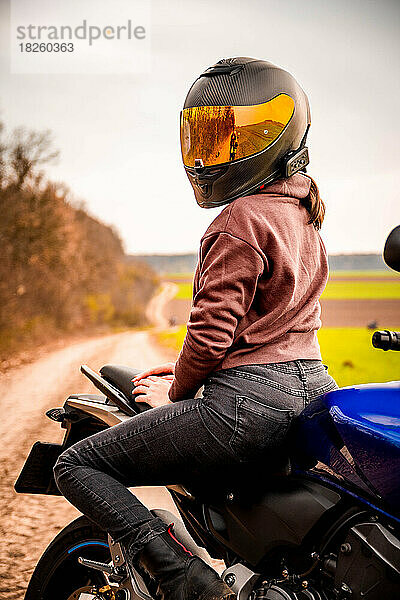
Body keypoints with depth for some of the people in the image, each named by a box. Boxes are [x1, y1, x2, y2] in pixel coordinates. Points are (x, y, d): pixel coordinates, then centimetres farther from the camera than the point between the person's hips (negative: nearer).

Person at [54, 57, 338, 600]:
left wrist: (177, 390, 2)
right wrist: (189, 367, 19)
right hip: (311, 382, 10)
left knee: (77, 465, -2)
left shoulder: (240, 221, -13)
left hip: (250, 397, -9)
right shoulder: (302, 213, 16)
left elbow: (213, 326, -17)